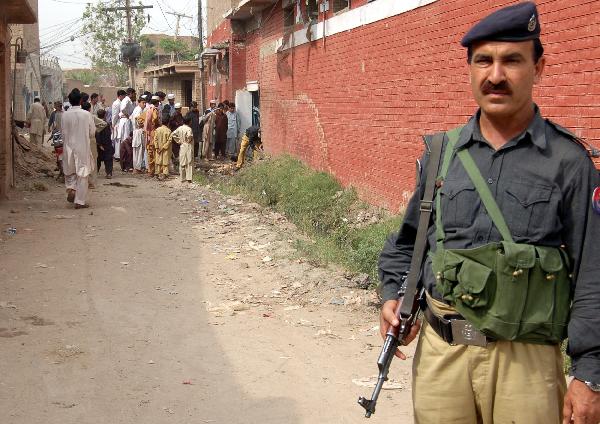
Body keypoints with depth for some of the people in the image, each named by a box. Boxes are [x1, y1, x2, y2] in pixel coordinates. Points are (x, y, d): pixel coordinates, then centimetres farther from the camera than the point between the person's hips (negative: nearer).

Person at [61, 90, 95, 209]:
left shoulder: (65, 115, -7)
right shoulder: (85, 114, -10)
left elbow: (63, 133, -2)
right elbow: (92, 132, -2)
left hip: (69, 147, 2)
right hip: (82, 148, -2)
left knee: (70, 172, 21)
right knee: (82, 174, 5)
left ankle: (71, 189, -2)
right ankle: (80, 201, 6)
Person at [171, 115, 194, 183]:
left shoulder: (180, 128, 3)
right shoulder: (189, 129, -15)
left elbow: (173, 134, 0)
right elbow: (189, 135, -34)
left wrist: (178, 141, 4)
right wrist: (189, 140, -13)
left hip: (182, 147, 6)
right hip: (188, 147, -5)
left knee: (182, 163, 10)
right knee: (189, 163, 1)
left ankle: (182, 178, 15)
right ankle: (189, 178, -2)